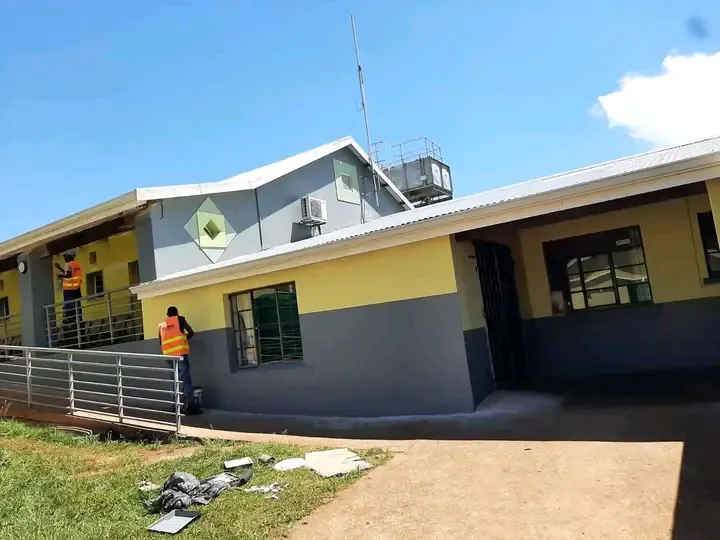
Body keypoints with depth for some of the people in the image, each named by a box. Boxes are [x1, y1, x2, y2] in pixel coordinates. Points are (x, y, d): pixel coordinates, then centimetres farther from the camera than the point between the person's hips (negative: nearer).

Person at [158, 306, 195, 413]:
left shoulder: (161, 325, 19)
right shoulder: (180, 319, 9)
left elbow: (161, 342, 22)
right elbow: (191, 333, 5)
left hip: (168, 354, 4)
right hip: (180, 352, -4)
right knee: (185, 379, -7)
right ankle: (189, 406, -15)